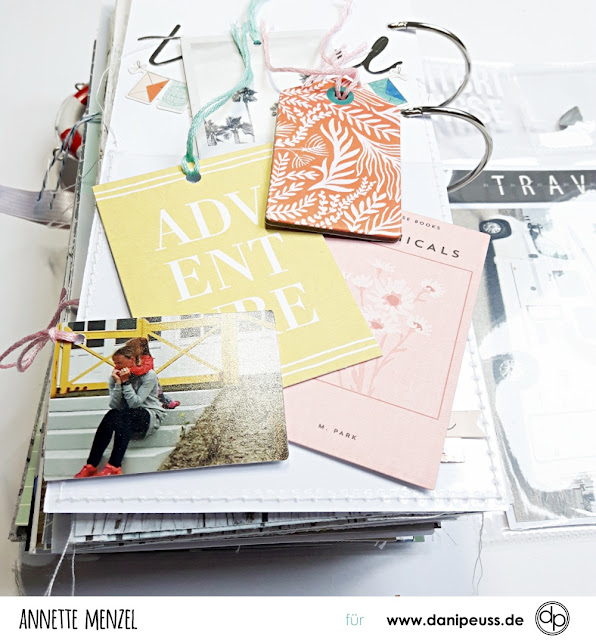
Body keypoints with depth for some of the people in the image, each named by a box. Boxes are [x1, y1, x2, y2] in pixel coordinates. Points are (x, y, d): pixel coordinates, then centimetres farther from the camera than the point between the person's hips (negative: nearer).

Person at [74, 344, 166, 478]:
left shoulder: (148, 375, -9)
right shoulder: (115, 377, 4)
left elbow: (135, 403, -17)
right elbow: (114, 405, -8)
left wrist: (126, 382, -18)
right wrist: (118, 383, -17)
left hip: (149, 415, -4)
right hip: (126, 418, 4)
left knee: (119, 416, -32)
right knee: (112, 415, -29)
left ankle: (114, 467, -35)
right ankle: (91, 465, -30)